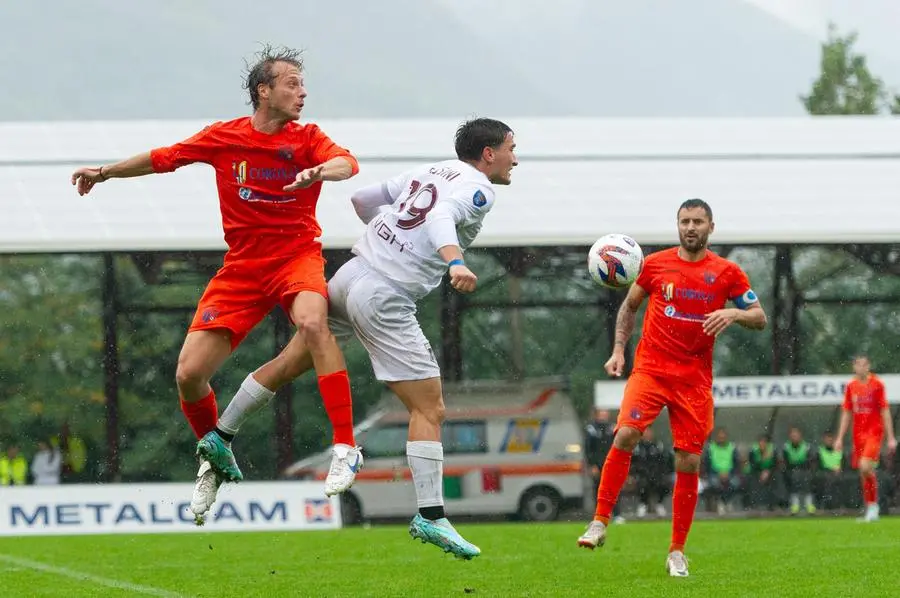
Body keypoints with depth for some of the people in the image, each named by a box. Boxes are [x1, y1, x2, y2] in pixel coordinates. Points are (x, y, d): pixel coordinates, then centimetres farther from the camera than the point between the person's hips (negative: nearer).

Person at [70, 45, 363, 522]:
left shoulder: (307, 139, -1)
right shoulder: (223, 138, 3)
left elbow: (346, 163, -21)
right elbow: (163, 158, 17)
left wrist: (319, 171, -43)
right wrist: (104, 172, 23)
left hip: (296, 256, -2)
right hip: (242, 268, 2)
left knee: (312, 322, -36)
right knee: (189, 374, -7)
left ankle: (345, 449, -34)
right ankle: (216, 462, 23)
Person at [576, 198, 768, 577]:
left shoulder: (727, 273, 3)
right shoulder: (655, 264, 5)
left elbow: (759, 319, 5)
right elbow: (629, 306, 16)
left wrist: (734, 313, -17)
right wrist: (619, 351, 5)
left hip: (695, 379, 1)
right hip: (650, 370, 0)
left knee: (689, 463, -1)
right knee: (625, 435, -22)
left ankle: (677, 552, 9)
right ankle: (600, 523, -13)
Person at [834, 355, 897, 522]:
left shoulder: (877, 384, -4)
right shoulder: (851, 387, 8)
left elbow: (885, 412, -4)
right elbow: (846, 414, 14)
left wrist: (891, 438, -7)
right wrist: (840, 438, 10)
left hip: (874, 433, -5)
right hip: (858, 434, 5)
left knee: (866, 467, -21)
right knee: (863, 472, 5)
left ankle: (874, 505, -6)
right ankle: (870, 511, 13)